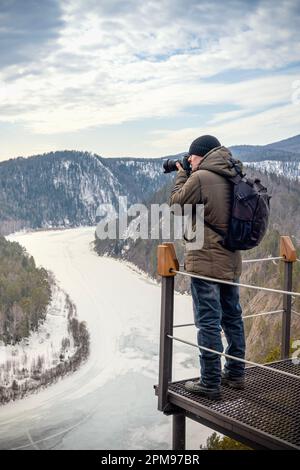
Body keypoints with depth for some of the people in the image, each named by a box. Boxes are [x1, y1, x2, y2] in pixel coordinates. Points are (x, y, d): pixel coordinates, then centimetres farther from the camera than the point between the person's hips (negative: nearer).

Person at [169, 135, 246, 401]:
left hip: (206, 261, -8)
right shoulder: (234, 178, 7)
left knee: (208, 322, -1)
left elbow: (177, 203, -4)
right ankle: (235, 374, 30)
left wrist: (181, 175, 9)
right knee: (232, 318, 17)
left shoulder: (200, 178, -16)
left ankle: (210, 384, 7)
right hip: (232, 261, 8)